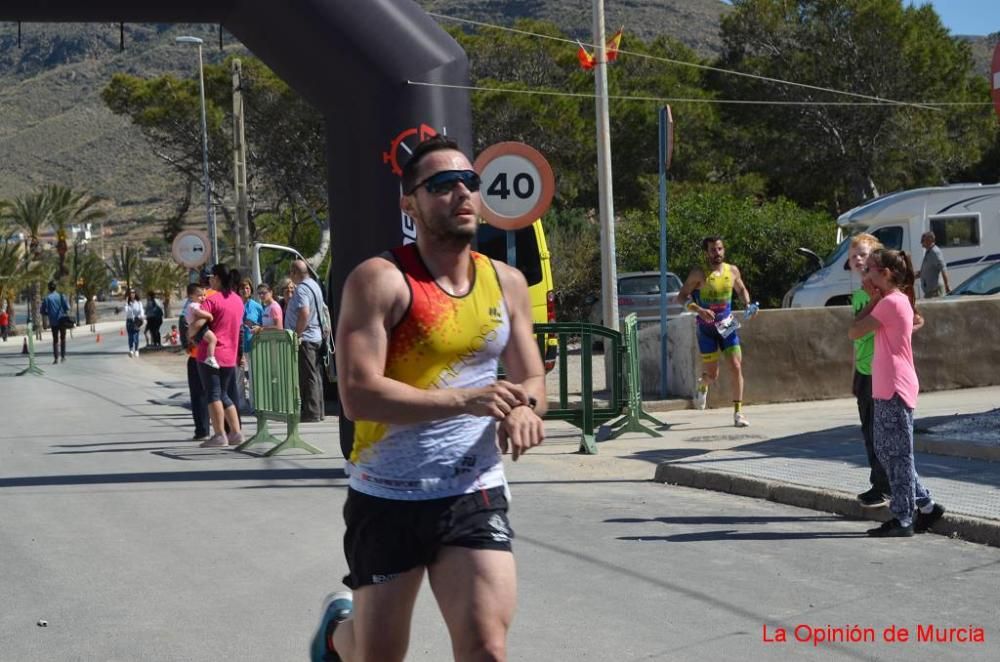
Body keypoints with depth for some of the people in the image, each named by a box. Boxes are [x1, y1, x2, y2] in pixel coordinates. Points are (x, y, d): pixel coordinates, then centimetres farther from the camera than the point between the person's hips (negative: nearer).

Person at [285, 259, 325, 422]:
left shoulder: (301, 289, -15)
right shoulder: (314, 285, 16)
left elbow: (304, 313, -28)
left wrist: (297, 334, -21)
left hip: (305, 338, -10)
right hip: (316, 336, 10)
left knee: (307, 376, -7)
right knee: (315, 376, 12)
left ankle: (311, 413, -6)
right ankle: (318, 411, 17)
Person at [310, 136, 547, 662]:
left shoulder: (507, 283, 4)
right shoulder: (380, 280, -13)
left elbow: (532, 379, 13)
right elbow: (358, 395, -21)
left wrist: (523, 408, -12)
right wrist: (464, 400, -31)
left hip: (475, 494, 4)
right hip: (387, 498, -3)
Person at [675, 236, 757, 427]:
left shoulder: (732, 270, 2)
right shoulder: (699, 274, -11)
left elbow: (741, 289, 20)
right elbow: (681, 297, -11)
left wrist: (748, 304, 1)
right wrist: (699, 310, -26)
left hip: (727, 326, 3)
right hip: (706, 329, -3)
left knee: (737, 368, -9)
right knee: (713, 375, 1)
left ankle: (737, 413, -1)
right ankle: (702, 386, 39)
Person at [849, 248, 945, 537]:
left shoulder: (890, 302, -15)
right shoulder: (898, 300, 15)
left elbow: (854, 332, -14)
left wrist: (872, 300, -7)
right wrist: (875, 299, 8)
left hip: (894, 389, -10)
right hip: (887, 388, 10)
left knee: (898, 454, -3)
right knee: (886, 451, 15)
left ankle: (903, 520, 4)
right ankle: (926, 505, 21)